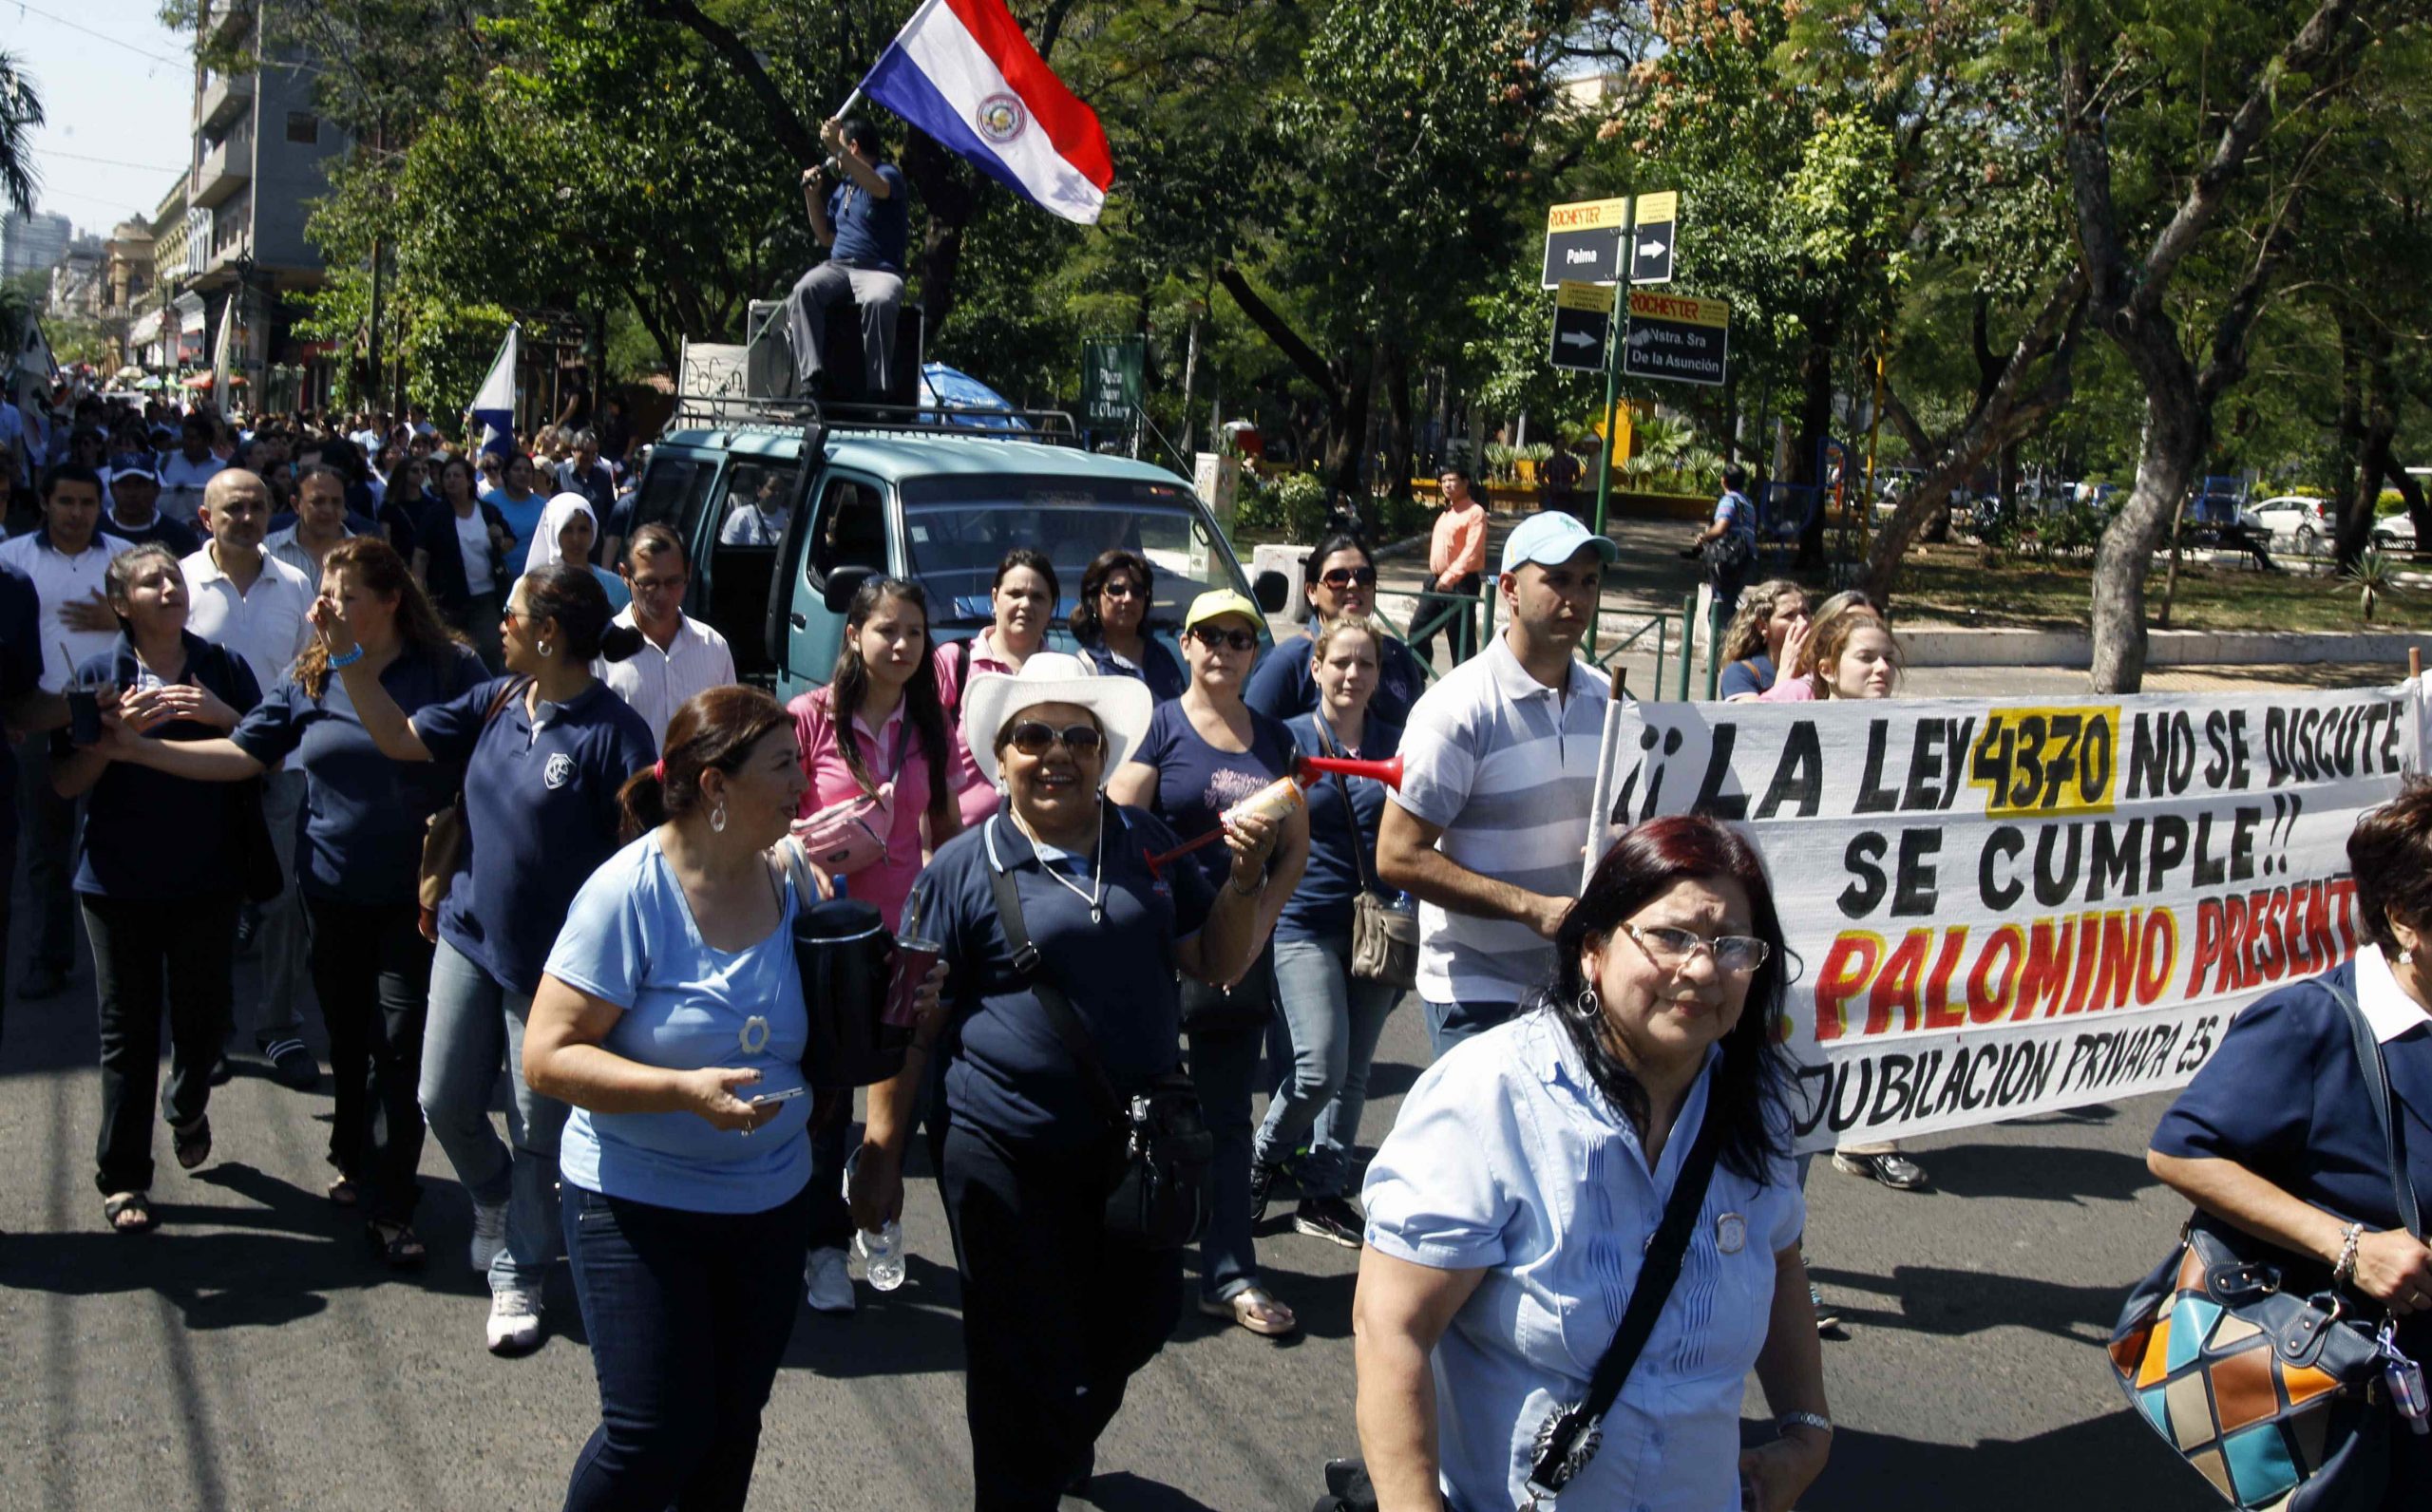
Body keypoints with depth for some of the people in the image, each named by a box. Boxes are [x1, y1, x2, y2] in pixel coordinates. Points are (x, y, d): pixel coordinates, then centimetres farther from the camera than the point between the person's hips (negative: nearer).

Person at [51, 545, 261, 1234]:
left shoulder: (224, 668, 0)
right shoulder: (98, 676, -3)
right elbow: (64, 783, -5)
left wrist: (223, 716, -15)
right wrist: (118, 731, -19)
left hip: (207, 876, 1)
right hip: (119, 879, -1)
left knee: (203, 1015, 11)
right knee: (128, 1028, 5)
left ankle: (188, 1112, 42)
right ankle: (122, 1178, 15)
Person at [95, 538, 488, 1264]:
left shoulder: (450, 669, -7)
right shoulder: (309, 679, 5)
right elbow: (242, 755, 2)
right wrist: (139, 749, -7)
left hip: (416, 896, -4)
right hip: (333, 893, 4)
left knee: (399, 1046, -4)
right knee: (347, 1037, 16)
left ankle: (387, 1204, 5)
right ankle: (358, 1163, 36)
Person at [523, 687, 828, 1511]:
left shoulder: (789, 882, -1)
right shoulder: (629, 892, -17)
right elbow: (547, 1057, -18)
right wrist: (687, 1089, -29)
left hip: (772, 1200, 5)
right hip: (641, 1205, -5)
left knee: (733, 1423, 14)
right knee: (656, 1436, -1)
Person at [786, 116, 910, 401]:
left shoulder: (889, 174, 4)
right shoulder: (841, 189, 25)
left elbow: (879, 188, -23)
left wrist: (837, 149, -28)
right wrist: (812, 195, 19)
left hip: (879, 270, -5)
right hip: (837, 267, 5)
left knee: (879, 301, -40)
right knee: (803, 291, -28)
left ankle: (877, 391, -34)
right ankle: (810, 379, -37)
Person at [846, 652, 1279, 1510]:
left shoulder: (1147, 844, 5)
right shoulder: (965, 868, -7)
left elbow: (1218, 964, 9)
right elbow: (911, 1022, -5)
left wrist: (1244, 879, -8)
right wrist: (881, 1151, -6)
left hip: (1135, 1143, 5)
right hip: (1010, 1155, -4)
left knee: (1137, 1323, 20)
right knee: (1025, 1356, 6)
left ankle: (1070, 1442, 50)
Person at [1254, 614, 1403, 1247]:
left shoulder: (1398, 743, 5)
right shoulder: (1287, 740, -2)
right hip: (1306, 923, -3)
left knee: (1354, 1072, 9)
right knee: (1320, 1067, -13)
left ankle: (1323, 1192, 23)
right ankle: (1263, 1156, 14)